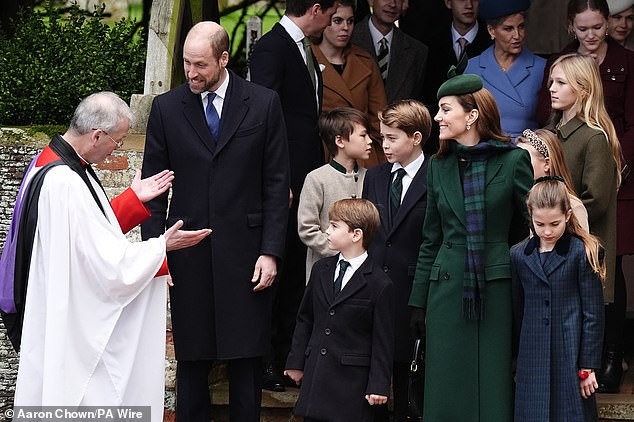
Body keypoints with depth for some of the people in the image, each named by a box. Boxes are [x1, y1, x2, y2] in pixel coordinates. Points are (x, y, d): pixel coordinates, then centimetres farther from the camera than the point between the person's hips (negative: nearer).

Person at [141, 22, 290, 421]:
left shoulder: (264, 104, 1)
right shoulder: (167, 108, 3)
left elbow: (277, 184, 1)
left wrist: (271, 251, -5)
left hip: (245, 250, -1)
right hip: (188, 254, 1)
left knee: (247, 358, 3)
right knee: (192, 358, 6)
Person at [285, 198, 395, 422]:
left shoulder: (380, 285, -8)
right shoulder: (320, 270, 10)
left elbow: (383, 340, -7)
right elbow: (305, 319, 15)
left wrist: (379, 385, -9)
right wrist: (296, 362, 11)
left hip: (353, 382, -5)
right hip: (316, 375, 5)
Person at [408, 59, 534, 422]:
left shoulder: (514, 160, -2)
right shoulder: (439, 166, 9)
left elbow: (534, 226, -1)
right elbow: (431, 239, 13)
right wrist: (419, 302, 10)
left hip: (497, 291, -3)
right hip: (448, 289, 3)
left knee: (494, 390, 1)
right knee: (448, 393, 4)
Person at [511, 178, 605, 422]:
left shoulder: (582, 254, -4)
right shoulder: (518, 255, 8)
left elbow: (593, 313, -3)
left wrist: (588, 366, -5)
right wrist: (515, 362, 13)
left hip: (570, 357, -3)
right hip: (532, 360, 3)